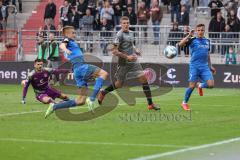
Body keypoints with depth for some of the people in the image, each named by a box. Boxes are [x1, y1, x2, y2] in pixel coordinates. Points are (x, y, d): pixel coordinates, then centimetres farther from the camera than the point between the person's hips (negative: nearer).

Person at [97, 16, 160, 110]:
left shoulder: (131, 33, 10)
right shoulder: (120, 35, -14)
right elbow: (114, 51, -17)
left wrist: (135, 50, 7)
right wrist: (127, 57, -22)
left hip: (133, 62, 6)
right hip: (123, 63, -6)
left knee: (144, 78, -6)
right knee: (119, 84, 4)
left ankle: (150, 104, -5)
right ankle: (102, 93, 32)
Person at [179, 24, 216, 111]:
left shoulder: (207, 41, 14)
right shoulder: (193, 40, -2)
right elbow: (180, 44, -17)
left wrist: (210, 66, 24)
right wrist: (189, 36, -21)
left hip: (205, 67, 4)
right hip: (194, 67, -4)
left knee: (211, 84, -12)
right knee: (192, 86, -7)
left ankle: (200, 85, 22)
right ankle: (185, 103, 15)